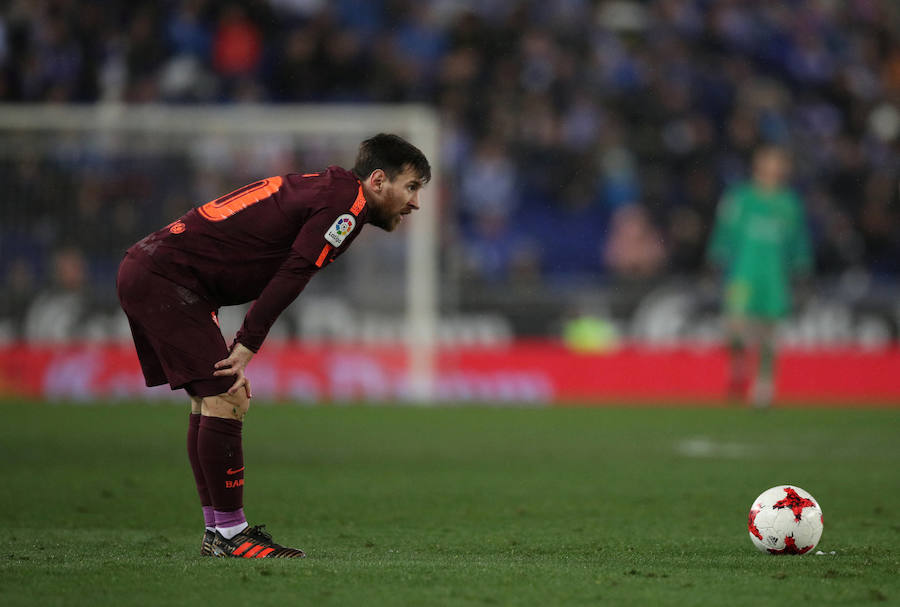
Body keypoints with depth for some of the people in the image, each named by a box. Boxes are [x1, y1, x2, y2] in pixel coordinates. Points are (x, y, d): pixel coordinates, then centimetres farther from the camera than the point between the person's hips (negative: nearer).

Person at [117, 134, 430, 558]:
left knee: (210, 403, 13)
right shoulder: (348, 202, -10)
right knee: (224, 400, -10)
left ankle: (217, 531, 18)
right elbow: (290, 278, -18)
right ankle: (230, 535, -6)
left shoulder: (321, 189, 19)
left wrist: (239, 351, 11)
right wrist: (245, 350, -17)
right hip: (164, 279, -10)